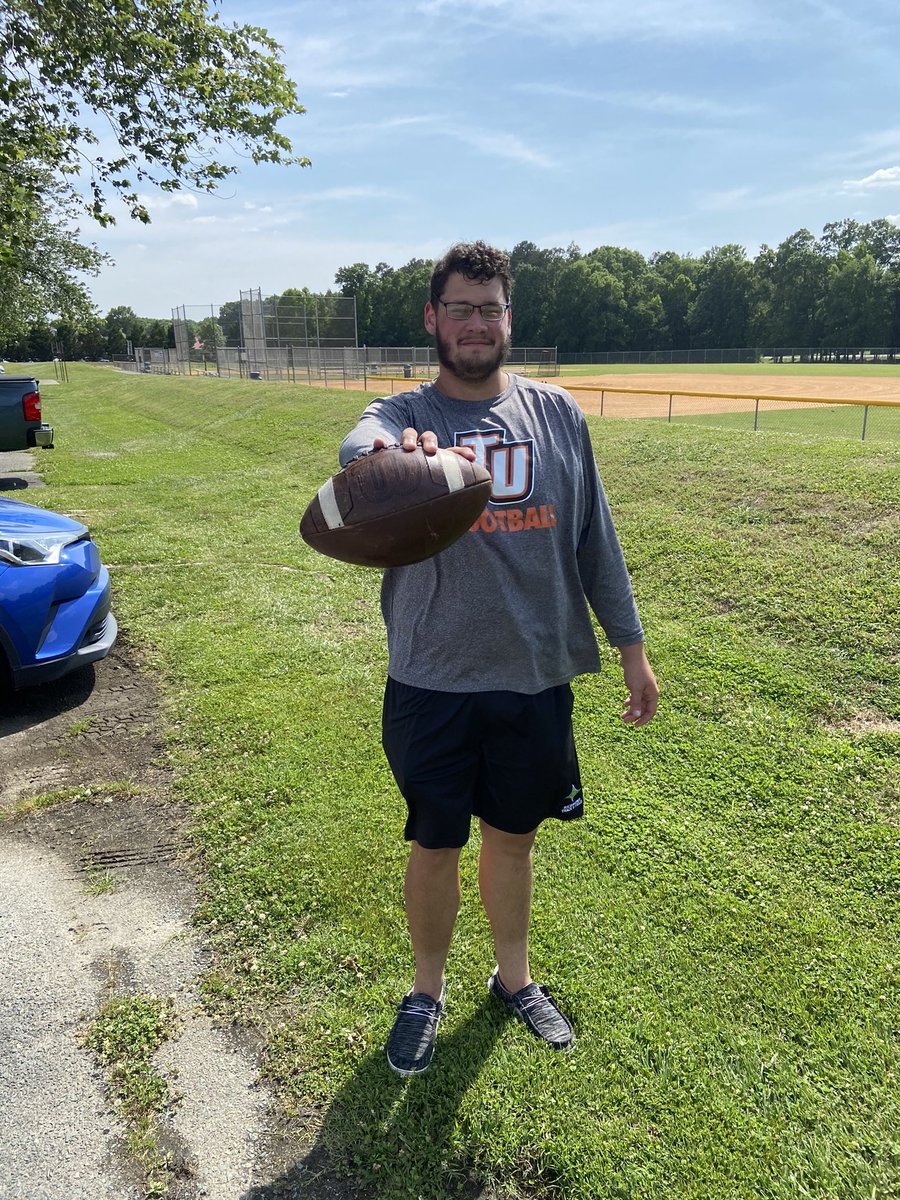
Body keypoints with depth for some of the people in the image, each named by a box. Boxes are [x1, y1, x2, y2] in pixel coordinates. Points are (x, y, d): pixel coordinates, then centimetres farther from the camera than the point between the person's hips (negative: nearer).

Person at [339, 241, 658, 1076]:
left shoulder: (556, 413, 3)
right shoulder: (401, 415, -6)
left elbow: (594, 537, 7)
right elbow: (359, 446, -32)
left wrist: (630, 645, 8)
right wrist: (392, 454, -57)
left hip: (536, 679, 2)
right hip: (433, 684, -2)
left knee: (513, 838, 19)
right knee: (435, 846, 12)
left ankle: (514, 977, 45)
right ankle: (426, 991, 39)